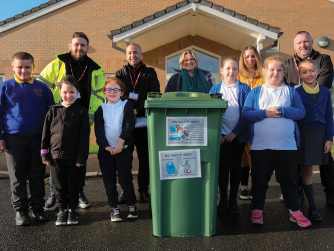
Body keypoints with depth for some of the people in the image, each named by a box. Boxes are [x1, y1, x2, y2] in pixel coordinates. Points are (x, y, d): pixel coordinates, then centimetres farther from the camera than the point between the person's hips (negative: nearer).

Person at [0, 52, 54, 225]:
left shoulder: (42, 88, 4)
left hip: (38, 139, 1)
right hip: (14, 139, -1)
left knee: (37, 176, 9)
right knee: (17, 177, 7)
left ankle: (37, 208, 22)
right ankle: (20, 210, 19)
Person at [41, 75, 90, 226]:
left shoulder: (81, 112, -1)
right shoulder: (53, 110, 4)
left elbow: (84, 137, -3)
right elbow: (45, 133, 6)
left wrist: (82, 157, -8)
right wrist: (45, 154, 2)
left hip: (74, 157, -2)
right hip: (56, 155, 2)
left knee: (73, 185, 10)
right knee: (59, 186, 10)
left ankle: (72, 210, 26)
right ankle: (62, 210, 26)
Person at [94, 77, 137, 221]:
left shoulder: (127, 105, 4)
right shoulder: (101, 109, 8)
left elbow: (129, 126, -7)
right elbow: (98, 130, 1)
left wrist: (120, 143, -15)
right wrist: (106, 146, -10)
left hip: (123, 149, -2)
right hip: (106, 150, 2)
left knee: (125, 179, 0)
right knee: (109, 181, 5)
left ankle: (132, 206, 15)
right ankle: (114, 208, 16)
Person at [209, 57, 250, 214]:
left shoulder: (244, 89, 2)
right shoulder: (215, 89, 6)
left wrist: (235, 132, -9)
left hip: (238, 135, 0)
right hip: (221, 135, 0)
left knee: (235, 168, 8)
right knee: (222, 167, 0)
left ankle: (233, 200, 20)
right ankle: (223, 200, 14)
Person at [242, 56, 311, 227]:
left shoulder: (290, 91, 9)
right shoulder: (255, 92, 7)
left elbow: (301, 112, -1)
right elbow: (245, 113, -3)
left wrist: (282, 111, -13)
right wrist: (265, 113, -14)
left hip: (287, 146, 1)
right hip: (260, 146, 0)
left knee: (289, 180, 9)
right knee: (259, 180, 9)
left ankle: (295, 211, 23)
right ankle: (257, 210, 23)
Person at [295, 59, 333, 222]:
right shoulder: (296, 93, -2)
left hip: (320, 135, 2)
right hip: (304, 134, -2)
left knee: (308, 169, 6)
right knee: (306, 170, 1)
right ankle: (313, 208, 8)